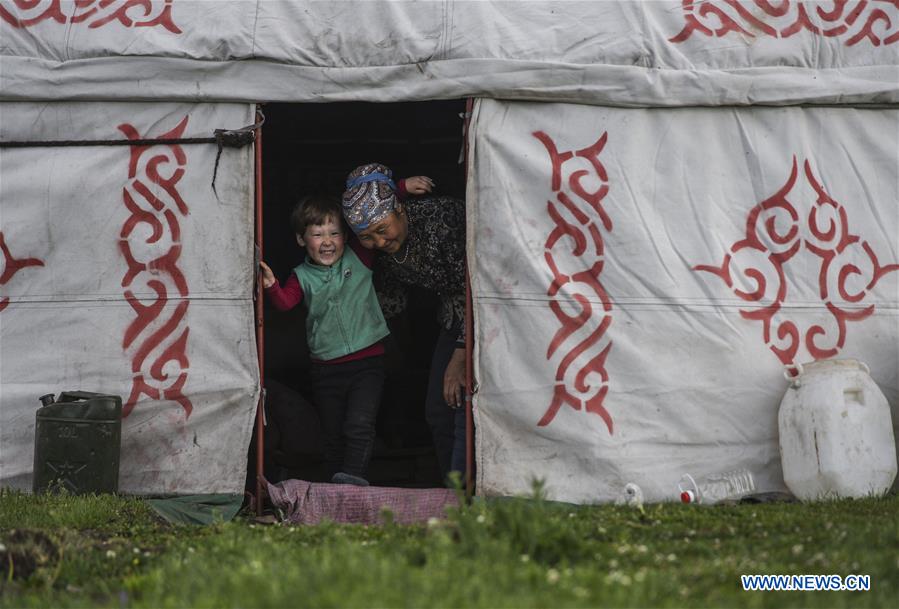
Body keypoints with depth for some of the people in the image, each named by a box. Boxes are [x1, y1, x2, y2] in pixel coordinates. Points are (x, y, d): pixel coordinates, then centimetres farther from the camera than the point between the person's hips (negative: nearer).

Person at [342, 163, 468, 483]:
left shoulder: (440, 218, -30)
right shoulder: (382, 248, -6)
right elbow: (393, 299, 14)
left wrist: (460, 357, -26)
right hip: (454, 316, 8)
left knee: (464, 405, -19)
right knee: (437, 412, 8)